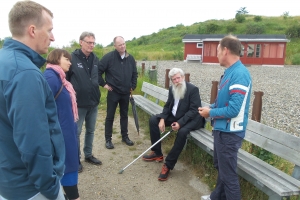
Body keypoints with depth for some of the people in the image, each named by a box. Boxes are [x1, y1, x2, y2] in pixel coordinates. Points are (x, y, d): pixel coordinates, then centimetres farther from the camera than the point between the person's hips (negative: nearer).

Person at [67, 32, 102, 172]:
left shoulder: (96, 59, 5)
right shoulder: (72, 58, -13)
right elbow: (65, 78, -10)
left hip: (93, 102, 6)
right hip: (78, 103, -5)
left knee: (90, 130, 17)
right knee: (76, 132, 6)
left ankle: (88, 155, 34)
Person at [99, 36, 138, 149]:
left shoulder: (130, 58, 4)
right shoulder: (109, 57, -12)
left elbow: (135, 74, 15)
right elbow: (98, 71, -9)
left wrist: (133, 86, 9)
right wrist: (103, 84, -9)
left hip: (126, 93, 4)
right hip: (113, 92, -4)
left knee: (124, 115, 14)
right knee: (110, 116, 4)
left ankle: (125, 136, 27)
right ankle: (108, 139, 15)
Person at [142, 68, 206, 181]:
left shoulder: (193, 89, -17)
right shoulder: (172, 89, 4)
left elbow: (193, 110, -22)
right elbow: (167, 106, 8)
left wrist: (180, 123, -32)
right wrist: (162, 119, -11)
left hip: (190, 119, -7)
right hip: (175, 116, 8)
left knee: (182, 132, -37)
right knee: (153, 120, -3)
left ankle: (168, 165, -24)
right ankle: (157, 153, 6)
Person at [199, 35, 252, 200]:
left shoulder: (239, 74, -23)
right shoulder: (230, 72, 7)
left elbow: (233, 109, -27)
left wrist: (210, 113, -14)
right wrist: (211, 107, 3)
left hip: (229, 133, -10)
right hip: (221, 129, 10)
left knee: (228, 173, 5)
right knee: (220, 166, 26)